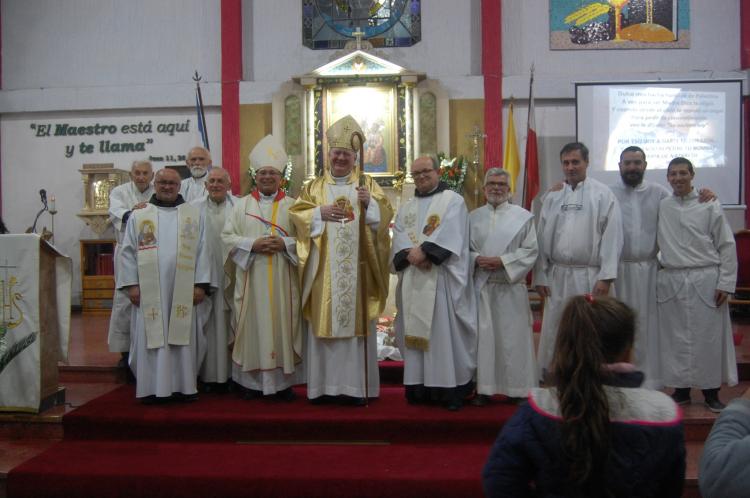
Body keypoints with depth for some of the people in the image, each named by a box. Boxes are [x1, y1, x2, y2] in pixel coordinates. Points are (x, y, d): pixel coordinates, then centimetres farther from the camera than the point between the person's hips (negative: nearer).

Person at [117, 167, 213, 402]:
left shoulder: (194, 215, 8)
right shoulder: (138, 215, 8)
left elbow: (201, 251, 3)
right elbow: (128, 252, 6)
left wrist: (200, 284, -4)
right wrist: (132, 284, -3)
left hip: (184, 291, 0)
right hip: (149, 290, 0)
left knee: (184, 336, 3)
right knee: (151, 337, 1)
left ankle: (184, 385, 11)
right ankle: (153, 386, 9)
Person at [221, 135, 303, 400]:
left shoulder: (292, 206, 7)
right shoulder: (242, 205, 8)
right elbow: (227, 237, 2)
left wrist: (285, 243, -13)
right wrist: (252, 244, -12)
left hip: (283, 280, 0)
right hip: (251, 279, 0)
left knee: (282, 324, 2)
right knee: (253, 325, 2)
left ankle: (283, 381, 11)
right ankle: (252, 381, 12)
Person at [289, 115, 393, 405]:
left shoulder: (367, 184, 11)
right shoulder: (314, 186, 13)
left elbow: (385, 215, 0)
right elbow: (297, 213, 2)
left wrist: (369, 202, -18)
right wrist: (320, 212, -13)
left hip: (355, 268, -1)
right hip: (323, 268, 1)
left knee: (356, 323, -1)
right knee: (323, 324, 0)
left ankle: (355, 386, 4)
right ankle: (324, 385, 7)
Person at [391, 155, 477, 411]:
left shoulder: (453, 200, 3)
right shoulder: (406, 208, 20)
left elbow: (449, 235, -11)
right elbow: (398, 238, 6)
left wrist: (424, 251, -17)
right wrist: (410, 254, -13)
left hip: (442, 277, -5)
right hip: (413, 278, 5)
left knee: (444, 329, -6)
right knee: (416, 330, 4)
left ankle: (450, 388, -2)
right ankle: (419, 385, 10)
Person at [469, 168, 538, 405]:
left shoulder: (523, 216, 2)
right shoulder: (473, 217, 11)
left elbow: (531, 250, -3)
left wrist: (502, 261, -14)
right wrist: (476, 259, -12)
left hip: (511, 286, -2)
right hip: (480, 285, 2)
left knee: (512, 338, 1)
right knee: (483, 336, 3)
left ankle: (518, 388, 12)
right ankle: (484, 387, 10)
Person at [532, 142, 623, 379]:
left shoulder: (603, 194, -1)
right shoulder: (552, 196, 9)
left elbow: (612, 236, -5)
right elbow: (542, 237, 9)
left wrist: (605, 277, -11)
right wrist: (540, 276, 5)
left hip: (589, 276, -3)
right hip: (557, 276, 3)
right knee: (553, 333, 7)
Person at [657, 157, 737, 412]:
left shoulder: (710, 206, 0)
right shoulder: (660, 207, 6)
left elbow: (727, 246, 0)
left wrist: (725, 283, -5)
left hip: (705, 280, -2)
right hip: (670, 280, 2)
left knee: (708, 337, 2)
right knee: (675, 337, 6)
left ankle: (711, 392, 16)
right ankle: (681, 389, 19)